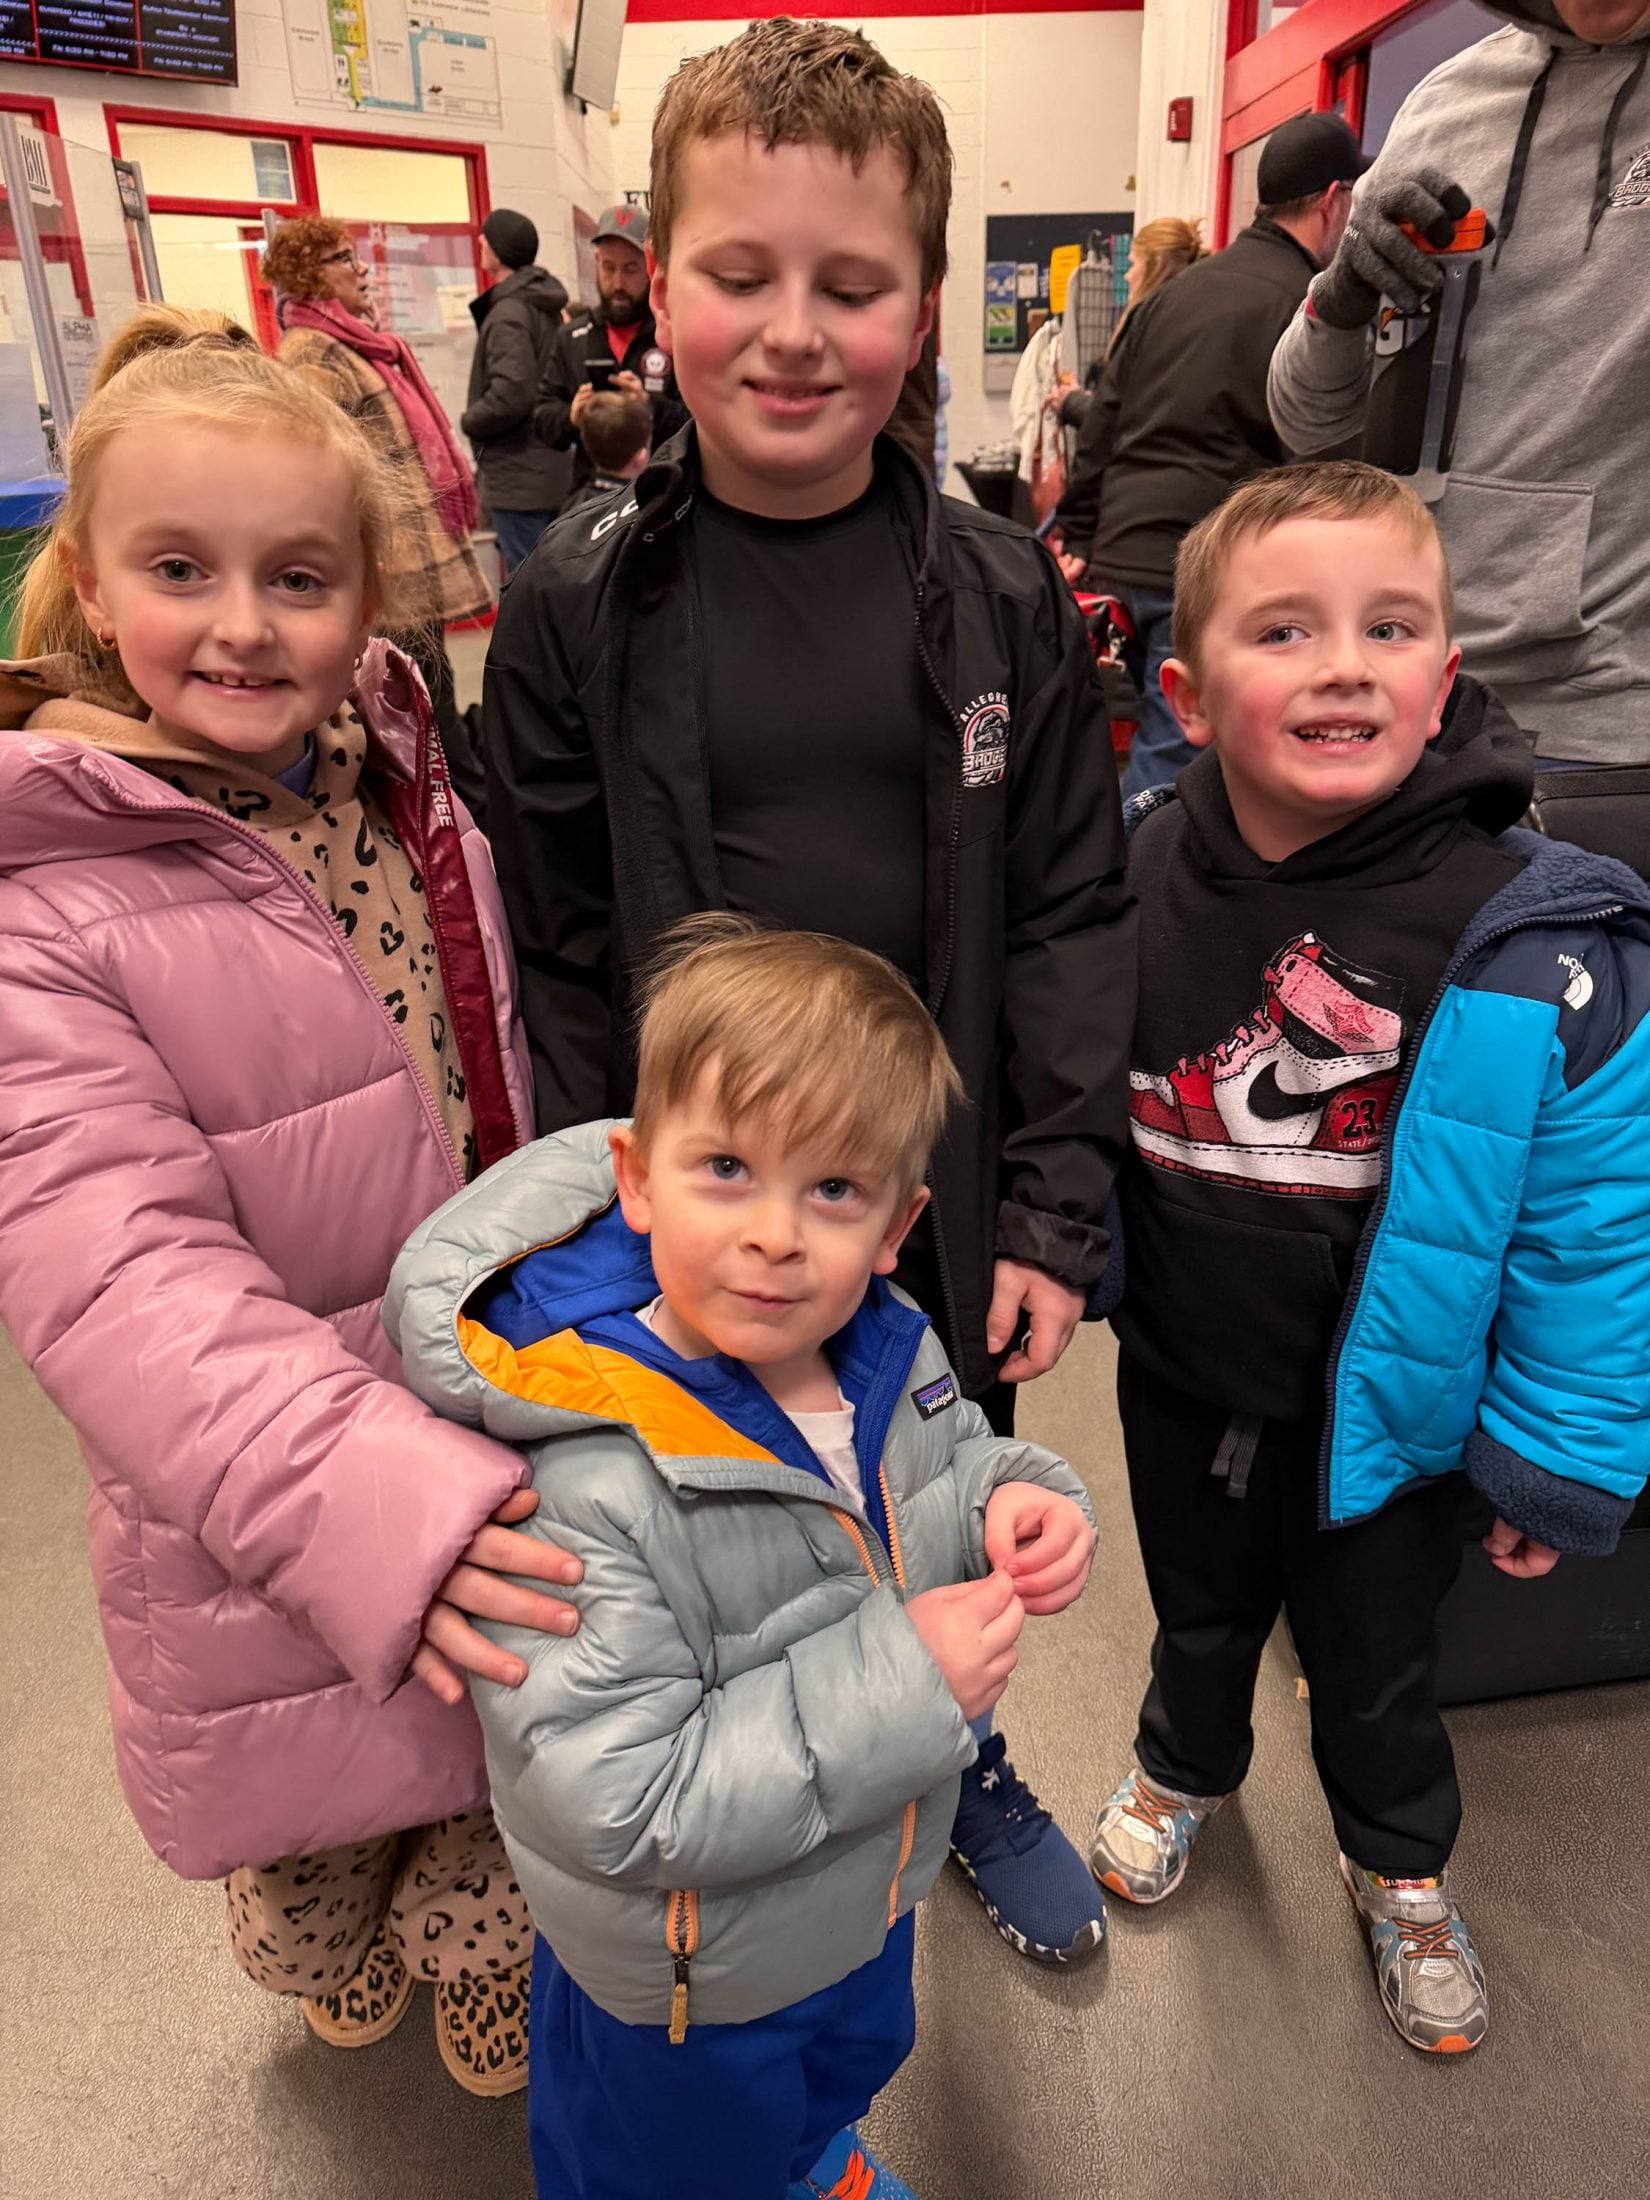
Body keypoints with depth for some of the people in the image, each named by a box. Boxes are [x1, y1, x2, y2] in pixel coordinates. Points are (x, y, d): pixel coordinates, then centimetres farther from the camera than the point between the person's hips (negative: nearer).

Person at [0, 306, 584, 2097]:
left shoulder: (417, 799, -1)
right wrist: (367, 1499, -39)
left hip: (510, 1467, 5)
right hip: (269, 1536, -4)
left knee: (508, 1844, 26)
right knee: (316, 1849, 25)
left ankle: (500, 2019, 60)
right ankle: (339, 1995, 61)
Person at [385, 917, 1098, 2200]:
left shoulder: (888, 1354, -18)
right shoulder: (580, 1490, -40)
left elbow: (949, 1463, 3)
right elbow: (614, 1805, -36)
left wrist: (1010, 1503, -21)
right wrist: (899, 1686, -37)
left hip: (870, 1892, 7)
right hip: (688, 1978, -6)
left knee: (853, 2065, 38)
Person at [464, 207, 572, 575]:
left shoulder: (508, 313, -14)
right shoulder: (547, 306, 14)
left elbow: (511, 394, -24)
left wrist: (469, 421, -7)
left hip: (518, 476, -10)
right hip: (553, 469, 10)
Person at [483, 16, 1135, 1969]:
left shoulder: (1001, 597, -4)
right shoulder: (580, 605, -7)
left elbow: (1069, 918, -2)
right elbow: (559, 955, -4)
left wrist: (1055, 1213, -4)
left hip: (949, 1189, 1)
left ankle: (965, 1761, 53)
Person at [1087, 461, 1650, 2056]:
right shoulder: (1136, 880, -14)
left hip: (1386, 1407, -2)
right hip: (1182, 1380, 3)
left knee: (1372, 1657, 23)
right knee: (1200, 1614, 28)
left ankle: (1401, 1869, 55)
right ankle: (1184, 1766, 61)